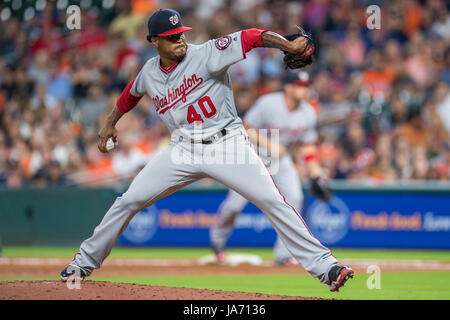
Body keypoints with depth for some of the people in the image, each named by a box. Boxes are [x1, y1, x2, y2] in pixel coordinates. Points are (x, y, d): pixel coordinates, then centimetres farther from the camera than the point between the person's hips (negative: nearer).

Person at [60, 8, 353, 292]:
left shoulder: (205, 55, -12)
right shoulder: (149, 73, 5)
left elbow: (249, 38, -23)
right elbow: (132, 93, 29)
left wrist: (288, 45, -37)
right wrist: (111, 123, 33)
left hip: (227, 143, -4)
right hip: (184, 150, 4)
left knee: (273, 202, -16)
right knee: (129, 201, 1)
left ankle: (323, 265, -14)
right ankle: (86, 261, 18)